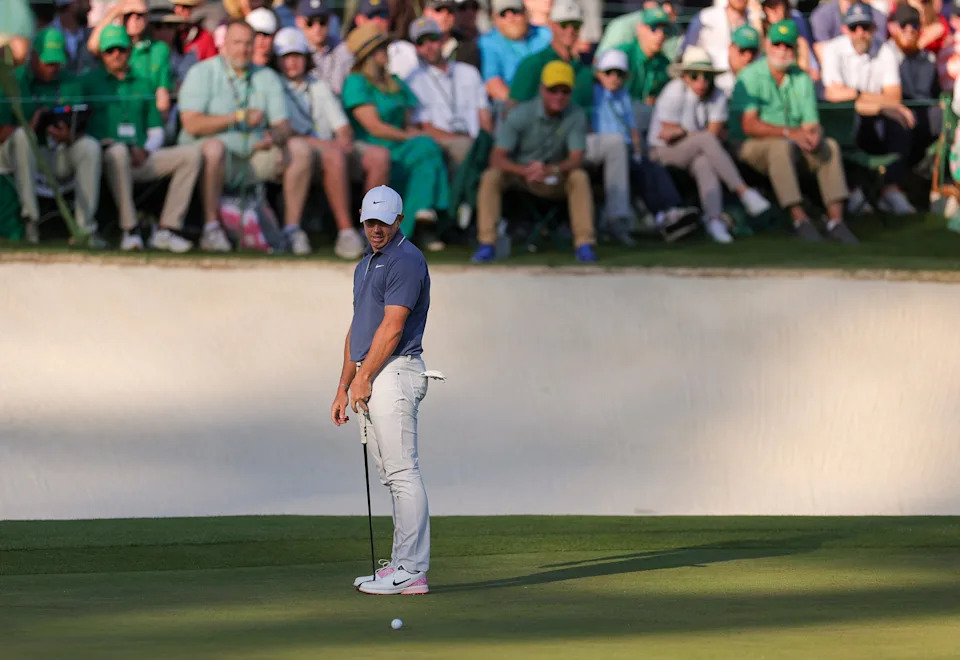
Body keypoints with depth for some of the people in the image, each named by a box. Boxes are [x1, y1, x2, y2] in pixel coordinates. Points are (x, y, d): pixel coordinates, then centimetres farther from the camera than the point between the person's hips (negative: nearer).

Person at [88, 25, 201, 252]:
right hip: (105, 155, -5)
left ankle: (167, 230, -22)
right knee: (118, 151, -41)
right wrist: (103, 142, -14)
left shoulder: (143, 84, 25)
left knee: (191, 154, -16)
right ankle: (129, 231, -41)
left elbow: (156, 131, 21)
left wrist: (145, 150, -1)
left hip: (141, 158, 5)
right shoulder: (91, 81, 14)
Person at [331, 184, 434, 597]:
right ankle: (402, 564, 11)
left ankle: (411, 572, -12)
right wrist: (343, 388, 18)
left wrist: (362, 379, -14)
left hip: (394, 373, -10)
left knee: (403, 473, -11)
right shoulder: (366, 266, 20)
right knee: (391, 476, 9)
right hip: (369, 380, 10)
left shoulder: (406, 260, -11)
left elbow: (391, 327, -16)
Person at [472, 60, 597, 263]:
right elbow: (497, 158, -21)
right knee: (491, 177, -30)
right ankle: (486, 244, -31)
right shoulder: (520, 114, -18)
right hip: (518, 173, -1)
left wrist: (551, 169, -40)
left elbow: (576, 160, -18)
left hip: (553, 181, 1)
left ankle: (584, 244, -29)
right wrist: (525, 171, -41)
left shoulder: (576, 116, -13)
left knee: (579, 177, -28)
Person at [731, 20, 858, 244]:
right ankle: (799, 219, -39)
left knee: (830, 146, -18)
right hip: (751, 146, -5)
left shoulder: (802, 80, 9)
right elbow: (749, 125, -19)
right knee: (781, 147, -36)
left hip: (793, 143, 5)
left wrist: (814, 135, -23)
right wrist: (789, 132, -29)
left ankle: (835, 219, -24)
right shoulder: (750, 77, -8)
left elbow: (812, 124, 4)